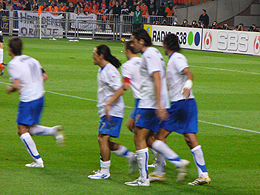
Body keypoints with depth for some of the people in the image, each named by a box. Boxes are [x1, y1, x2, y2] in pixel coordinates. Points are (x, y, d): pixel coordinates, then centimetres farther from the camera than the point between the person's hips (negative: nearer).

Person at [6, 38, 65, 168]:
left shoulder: (13, 64, -12)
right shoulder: (31, 60, 11)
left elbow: (17, 85, -21)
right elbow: (45, 76, 15)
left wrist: (10, 89, 1)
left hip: (28, 100, -8)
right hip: (40, 97, 8)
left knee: (23, 131, 0)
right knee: (30, 129, 19)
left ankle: (37, 161, -4)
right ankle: (54, 131, -2)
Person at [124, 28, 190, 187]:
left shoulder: (149, 55, -13)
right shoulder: (155, 53, 18)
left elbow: (157, 79, -22)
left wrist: (159, 105, -27)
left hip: (149, 104, -10)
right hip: (156, 104, 10)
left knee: (140, 138, -5)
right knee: (148, 139, 12)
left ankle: (144, 178, -4)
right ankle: (179, 162, 6)